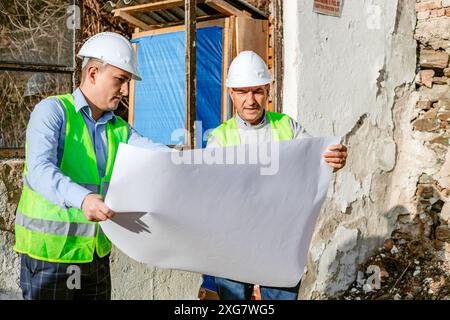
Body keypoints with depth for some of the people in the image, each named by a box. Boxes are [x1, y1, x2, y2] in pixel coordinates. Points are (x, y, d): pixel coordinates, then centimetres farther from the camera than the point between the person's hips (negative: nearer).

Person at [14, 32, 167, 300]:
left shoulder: (119, 129, 9)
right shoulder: (52, 111, -10)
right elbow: (39, 170, -24)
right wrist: (82, 198, -43)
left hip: (97, 251, 6)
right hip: (49, 250, -6)